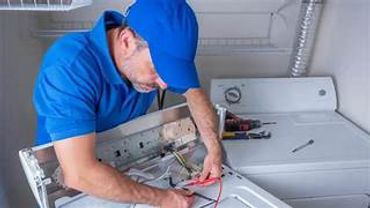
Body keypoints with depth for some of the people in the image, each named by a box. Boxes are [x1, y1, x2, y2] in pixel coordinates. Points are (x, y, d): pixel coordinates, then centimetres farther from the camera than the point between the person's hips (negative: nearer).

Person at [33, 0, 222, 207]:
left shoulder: (152, 54, -16)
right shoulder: (70, 67, -34)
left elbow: (194, 92, -1)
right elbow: (79, 175, -40)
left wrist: (214, 148, -14)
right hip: (68, 182, -5)